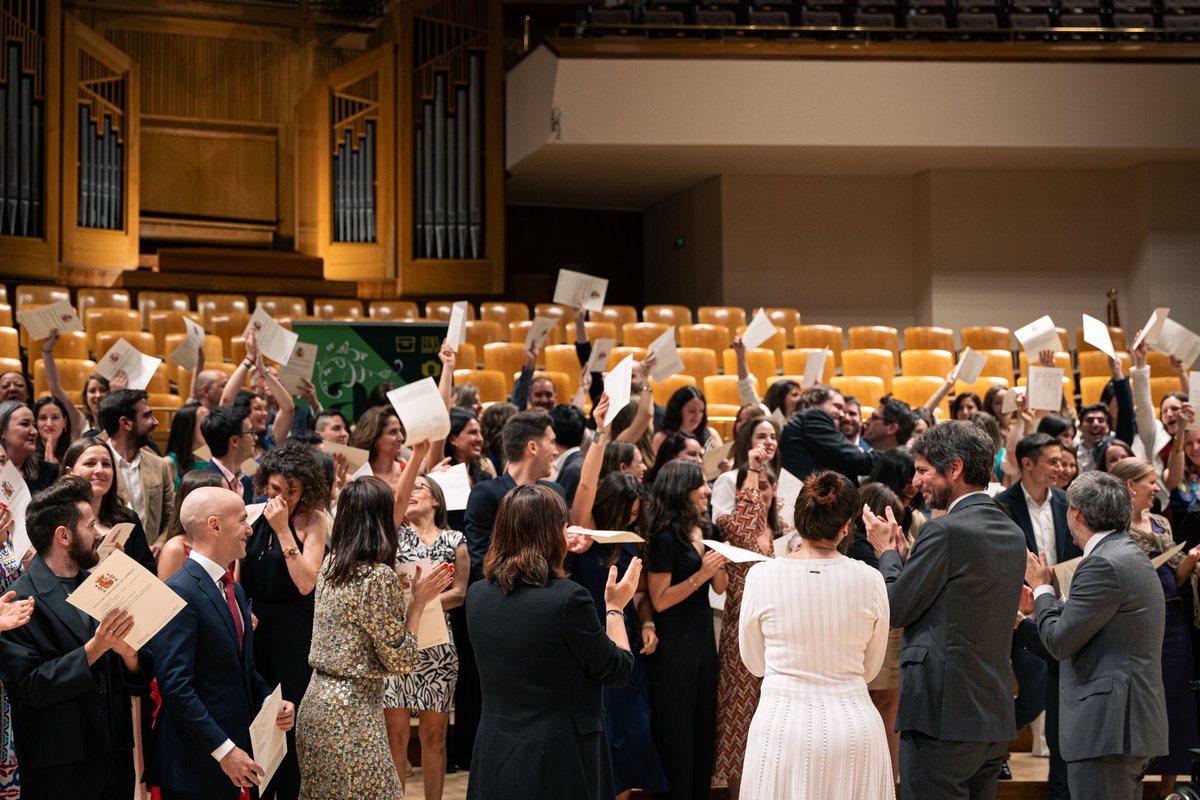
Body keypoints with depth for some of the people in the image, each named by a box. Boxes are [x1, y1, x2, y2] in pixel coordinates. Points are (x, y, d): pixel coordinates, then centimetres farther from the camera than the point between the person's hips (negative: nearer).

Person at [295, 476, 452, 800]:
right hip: (352, 713, -9)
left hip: (316, 704, 9)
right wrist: (418, 601, -5)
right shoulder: (379, 577, -18)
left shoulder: (330, 566, 5)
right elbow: (400, 660, -13)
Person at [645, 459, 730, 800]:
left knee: (704, 725, 13)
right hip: (674, 643, -8)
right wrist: (701, 574, -20)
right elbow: (660, 600, -18)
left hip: (703, 636, 8)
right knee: (677, 731, 2)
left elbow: (720, 588, 13)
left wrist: (720, 563, -5)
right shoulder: (665, 537, -15)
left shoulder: (703, 531, 9)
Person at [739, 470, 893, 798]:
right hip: (853, 724, 1)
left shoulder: (762, 576, -7)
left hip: (783, 723, -1)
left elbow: (755, 663, 6)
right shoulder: (870, 580, -5)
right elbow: (870, 668, 7)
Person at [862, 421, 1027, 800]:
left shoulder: (945, 530, -15)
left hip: (943, 716, -9)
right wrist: (904, 552, 14)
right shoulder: (1013, 533, 12)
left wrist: (888, 552, 4)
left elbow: (894, 610, -11)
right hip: (995, 717, 9)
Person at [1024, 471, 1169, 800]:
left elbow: (1059, 641, -15)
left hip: (1108, 727, -11)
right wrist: (1041, 601, 26)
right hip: (1135, 723, 11)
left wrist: (1042, 587, 1)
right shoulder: (1129, 555, 16)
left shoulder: (1104, 565, -16)